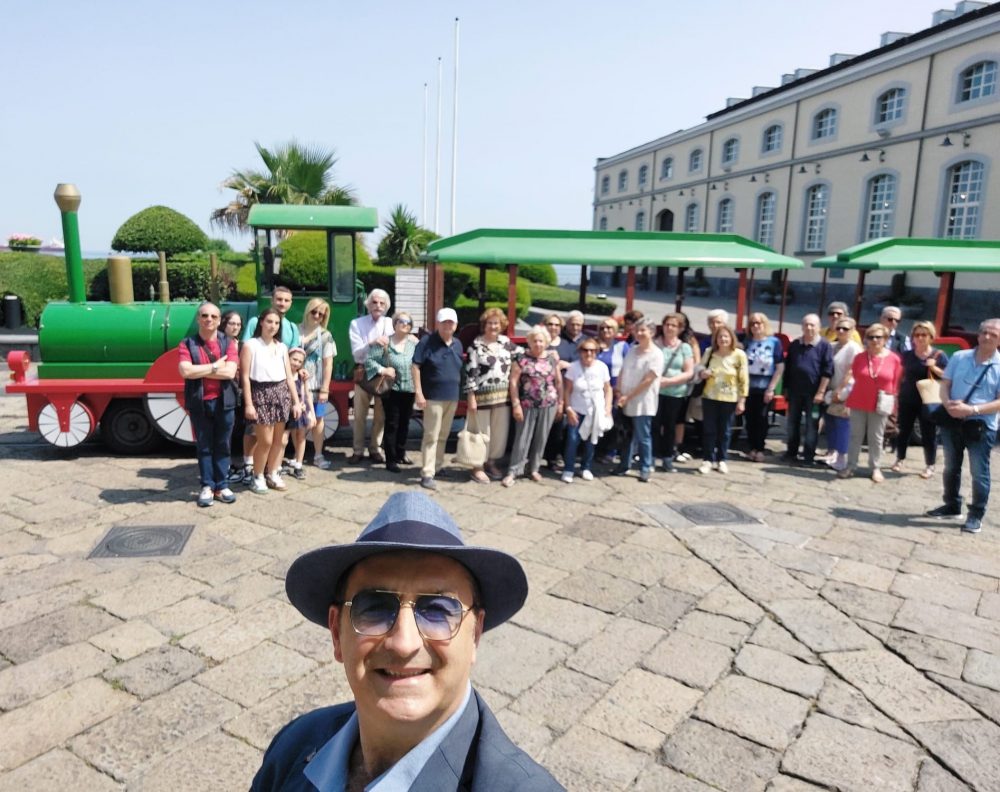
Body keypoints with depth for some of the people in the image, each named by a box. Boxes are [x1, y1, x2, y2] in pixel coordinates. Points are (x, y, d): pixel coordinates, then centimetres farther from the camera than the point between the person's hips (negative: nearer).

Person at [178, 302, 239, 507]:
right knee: (204, 446, 8)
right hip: (199, 403, 0)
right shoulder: (187, 344, 0)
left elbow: (230, 372, -12)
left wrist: (200, 371, -11)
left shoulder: (228, 343, 2)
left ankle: (222, 486, 16)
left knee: (222, 445, 7)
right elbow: (185, 371, -16)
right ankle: (207, 486, 16)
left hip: (223, 402, 1)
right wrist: (214, 367, -12)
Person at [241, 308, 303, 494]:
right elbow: (245, 376, -7)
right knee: (265, 440, -5)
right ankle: (258, 477, 11)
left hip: (281, 392, 5)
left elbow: (289, 376, 12)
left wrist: (296, 401, 7)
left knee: (278, 439, 9)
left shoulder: (282, 347, 11)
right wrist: (248, 404, -13)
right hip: (261, 393, -5)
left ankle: (273, 474, 21)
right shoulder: (250, 345, -3)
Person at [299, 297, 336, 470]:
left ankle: (318, 455, 19)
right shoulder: (296, 331, 0)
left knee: (318, 419, 9)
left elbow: (328, 364, -1)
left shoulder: (325, 335, 1)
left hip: (317, 385, 1)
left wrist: (325, 389, -5)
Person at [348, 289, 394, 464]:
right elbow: (356, 352, -9)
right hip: (363, 371, -1)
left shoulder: (391, 324, 5)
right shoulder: (357, 323, 0)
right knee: (360, 414, 4)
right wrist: (372, 343, -24)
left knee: (381, 413, 7)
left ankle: (374, 449, 20)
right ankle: (358, 450, 14)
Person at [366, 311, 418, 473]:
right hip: (391, 389, -4)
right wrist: (383, 370, -17)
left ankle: (400, 454, 30)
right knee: (392, 424, -2)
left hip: (409, 389, 4)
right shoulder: (385, 342, -5)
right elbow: (369, 360, -7)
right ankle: (391, 460, 5)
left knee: (404, 423, 15)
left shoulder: (414, 343, 6)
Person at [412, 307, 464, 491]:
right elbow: (415, 366, -10)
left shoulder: (457, 344, 11)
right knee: (431, 436, -6)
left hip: (452, 397, 6)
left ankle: (437, 467, 28)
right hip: (433, 397, -6)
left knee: (443, 436, 15)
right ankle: (427, 474, -3)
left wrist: (461, 393, 15)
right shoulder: (427, 341, -8)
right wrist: (418, 393, -15)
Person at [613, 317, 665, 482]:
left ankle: (645, 469, 15)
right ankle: (624, 465, 26)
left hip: (642, 403, -6)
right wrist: (619, 393, -2)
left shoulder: (656, 354, -11)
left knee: (643, 438, 2)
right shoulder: (632, 350, 10)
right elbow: (622, 373, 10)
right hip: (625, 402, 6)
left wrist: (628, 396, -14)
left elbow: (648, 380, -16)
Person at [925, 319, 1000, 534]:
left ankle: (976, 515, 14)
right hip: (952, 421, 4)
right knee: (951, 468, 16)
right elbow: (945, 385, 4)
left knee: (979, 473, 2)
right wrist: (947, 404, -15)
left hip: (981, 425, -4)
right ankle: (952, 505, 32)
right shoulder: (959, 357, 3)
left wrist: (972, 409, -23)